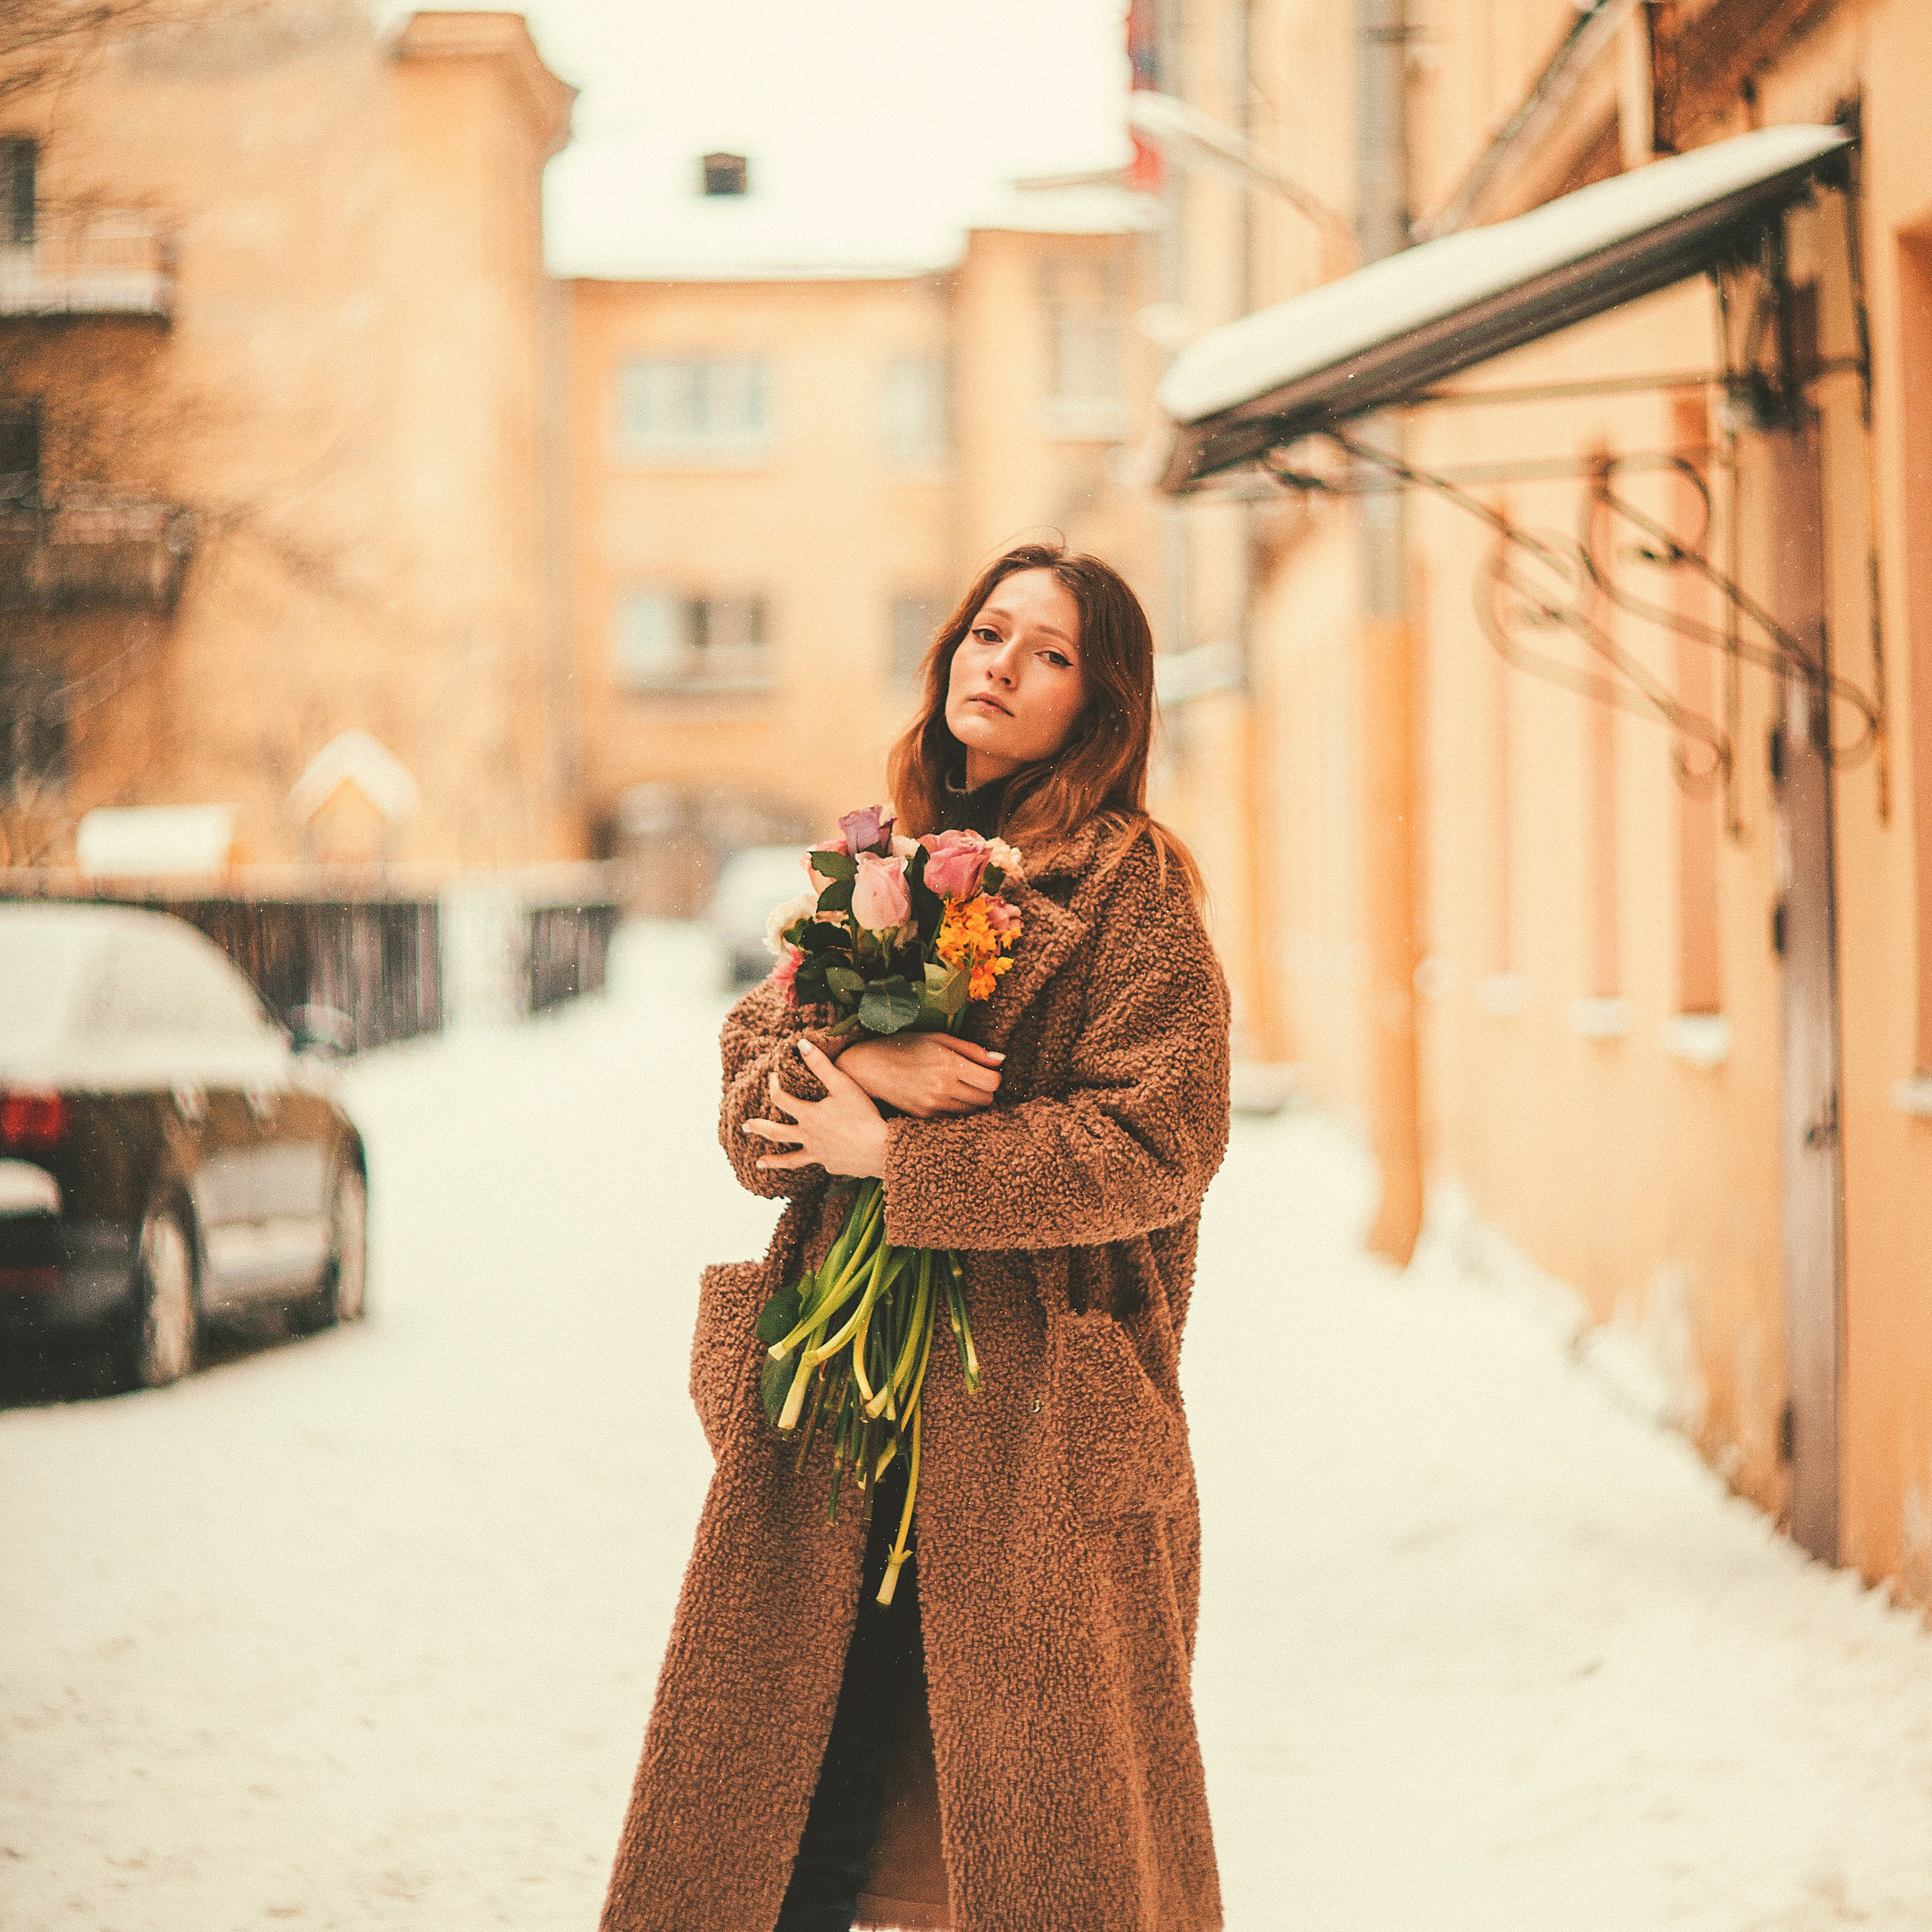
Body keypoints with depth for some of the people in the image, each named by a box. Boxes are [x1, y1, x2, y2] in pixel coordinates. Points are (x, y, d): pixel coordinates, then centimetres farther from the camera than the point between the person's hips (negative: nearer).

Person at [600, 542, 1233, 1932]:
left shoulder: (1131, 889, -4)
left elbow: (1155, 1142, -14)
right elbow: (753, 1107, 9)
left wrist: (894, 1152, -13)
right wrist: (852, 1061, -14)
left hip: (1031, 1425, -5)